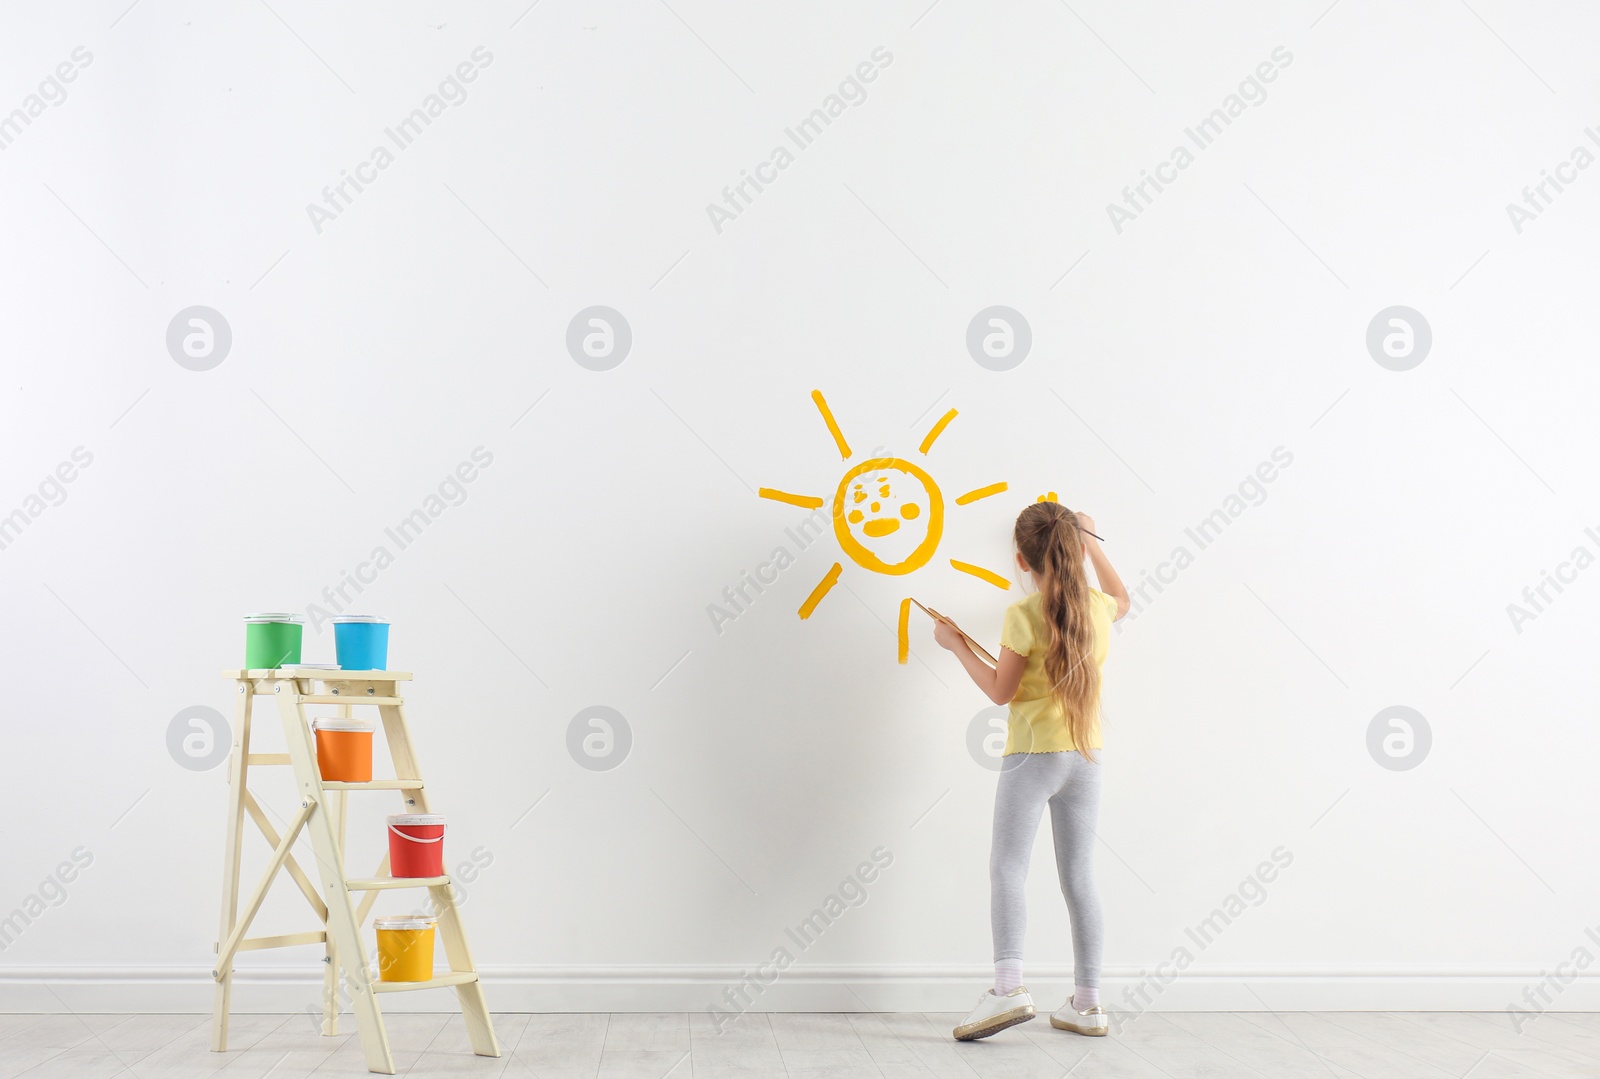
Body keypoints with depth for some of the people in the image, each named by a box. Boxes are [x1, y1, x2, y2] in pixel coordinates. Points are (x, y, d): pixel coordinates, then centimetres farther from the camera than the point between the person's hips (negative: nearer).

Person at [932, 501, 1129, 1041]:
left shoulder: (1023, 616, -11)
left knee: (1007, 868, -6)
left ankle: (1008, 986, -20)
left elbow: (1001, 690, -6)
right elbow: (1121, 598, 31)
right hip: (1086, 756, 6)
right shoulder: (1097, 608, 6)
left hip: (1032, 753, -6)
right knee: (1079, 877, 9)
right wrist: (1091, 541, 38)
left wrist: (956, 644, 5)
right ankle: (1086, 1002, 12)